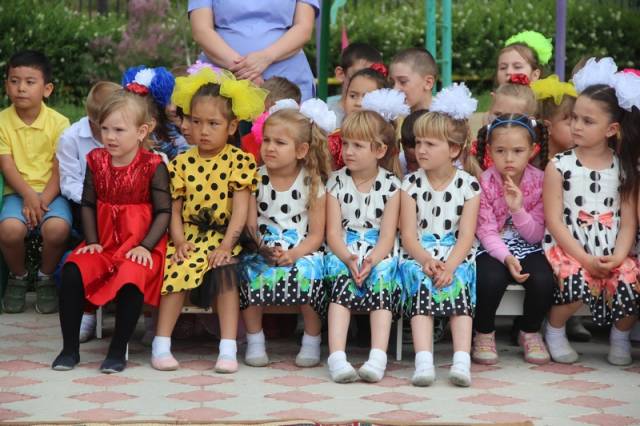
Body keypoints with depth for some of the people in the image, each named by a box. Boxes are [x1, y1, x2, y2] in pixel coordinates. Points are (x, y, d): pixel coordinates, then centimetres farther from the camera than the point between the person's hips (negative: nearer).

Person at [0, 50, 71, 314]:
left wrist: (43, 199, -19)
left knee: (57, 228, -33)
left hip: (51, 192, 0)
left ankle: (46, 278, 0)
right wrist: (28, 195, -20)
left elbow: (60, 168, -4)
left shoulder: (58, 123, -1)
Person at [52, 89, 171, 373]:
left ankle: (118, 350, -16)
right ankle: (70, 348, -9)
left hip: (139, 245, -4)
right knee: (72, 270, -22)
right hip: (104, 242, 4)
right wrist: (92, 241, -2)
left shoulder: (153, 166, -7)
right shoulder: (97, 161, 5)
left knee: (131, 277, -34)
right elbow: (88, 204, 9)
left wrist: (145, 246, -17)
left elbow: (164, 211, -8)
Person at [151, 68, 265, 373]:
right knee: (177, 271, -25)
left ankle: (228, 348, -27)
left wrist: (226, 245, -18)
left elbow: (240, 209, -8)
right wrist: (179, 240, -10)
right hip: (188, 237, 2)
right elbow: (174, 208, 6)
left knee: (224, 270, -30)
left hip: (222, 238, -2)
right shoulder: (181, 163, 7)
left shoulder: (239, 161, -1)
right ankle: (161, 345, -18)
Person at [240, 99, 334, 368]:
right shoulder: (257, 179, 5)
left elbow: (316, 234, -3)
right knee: (252, 272, -29)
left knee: (306, 273, -32)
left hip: (301, 252, -2)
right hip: (263, 251, 2)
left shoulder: (312, 183, -1)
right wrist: (262, 247, -19)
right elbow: (250, 224, 0)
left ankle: (312, 341, -10)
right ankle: (255, 340, -10)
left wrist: (294, 254, -20)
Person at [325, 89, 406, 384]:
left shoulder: (390, 185, 2)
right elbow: (333, 232, -2)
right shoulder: (336, 182, 5)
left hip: (379, 254, -1)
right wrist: (349, 258, -22)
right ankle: (337, 356, -42)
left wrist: (371, 260, -25)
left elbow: (387, 234, -5)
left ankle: (378, 357, -40)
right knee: (341, 282, -29)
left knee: (382, 276, -30)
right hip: (344, 252, 1)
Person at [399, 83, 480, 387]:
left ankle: (461, 361, -41)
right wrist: (426, 260, -20)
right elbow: (408, 234, 0)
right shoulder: (412, 184, 6)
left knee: (458, 288, -30)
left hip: (456, 258, 0)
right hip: (419, 257, 0)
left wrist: (450, 265, -22)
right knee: (423, 286, -30)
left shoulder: (468, 186, 3)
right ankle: (423, 362, -44)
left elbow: (466, 235, -3)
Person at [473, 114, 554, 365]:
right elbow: (486, 232, -12)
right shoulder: (484, 183, -10)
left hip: (528, 249, 2)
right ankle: (484, 334, -5)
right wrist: (506, 257, -29)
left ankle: (530, 332, 2)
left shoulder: (540, 181, -6)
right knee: (490, 279, -34)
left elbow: (536, 235, -5)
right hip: (493, 249, -2)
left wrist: (518, 209, -23)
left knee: (543, 280, -28)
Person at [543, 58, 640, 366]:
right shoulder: (559, 167, -1)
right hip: (569, 251, -2)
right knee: (577, 281, -34)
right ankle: (555, 330, -1)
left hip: (612, 255, 3)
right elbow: (554, 221, -6)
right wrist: (584, 259, -16)